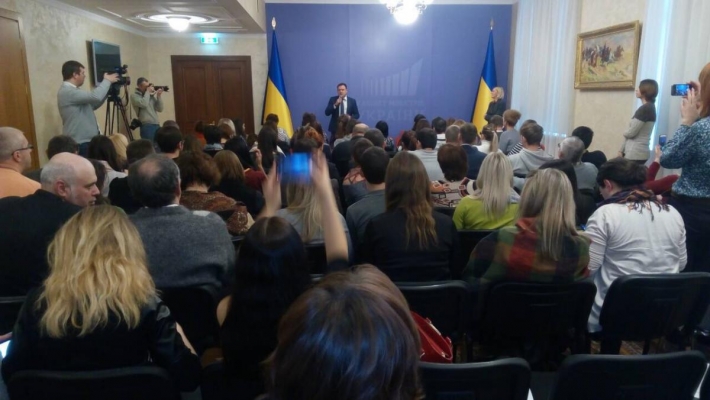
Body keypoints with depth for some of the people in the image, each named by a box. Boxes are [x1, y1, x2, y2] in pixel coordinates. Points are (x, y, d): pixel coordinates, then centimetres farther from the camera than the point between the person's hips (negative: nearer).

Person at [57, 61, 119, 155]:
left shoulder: (71, 91, 16)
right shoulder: (67, 92, -17)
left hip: (85, 140, 10)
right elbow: (95, 96, -27)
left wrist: (107, 92, 10)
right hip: (79, 143, -10)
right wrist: (107, 81, -11)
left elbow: (92, 105, 20)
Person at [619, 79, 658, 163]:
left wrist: (624, 133, 8)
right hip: (637, 152, 9)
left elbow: (631, 132, -16)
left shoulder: (645, 109, -13)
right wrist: (622, 150, 15)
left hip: (636, 154, -9)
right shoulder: (649, 107, 17)